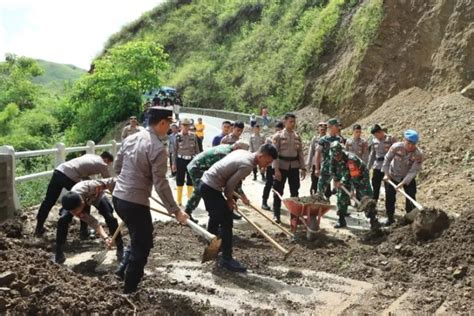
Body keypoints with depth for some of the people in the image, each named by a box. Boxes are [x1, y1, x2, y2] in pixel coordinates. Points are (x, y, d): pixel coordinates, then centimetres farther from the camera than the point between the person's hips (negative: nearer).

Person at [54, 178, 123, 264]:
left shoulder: (89, 187, -47)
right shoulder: (72, 207, -36)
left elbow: (111, 182, -35)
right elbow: (92, 222, -35)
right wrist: (105, 237, -45)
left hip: (96, 196, 0)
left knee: (110, 218, -20)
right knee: (63, 219, -22)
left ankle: (120, 248, -2)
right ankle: (59, 252, -3)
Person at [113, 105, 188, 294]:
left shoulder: (131, 138, 8)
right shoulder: (158, 148, -17)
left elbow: (117, 166, 17)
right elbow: (160, 184, -19)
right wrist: (175, 211, -13)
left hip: (118, 197, 9)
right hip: (135, 203, -8)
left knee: (139, 239, 28)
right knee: (142, 245, 6)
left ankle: (126, 270, 40)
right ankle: (129, 290, 14)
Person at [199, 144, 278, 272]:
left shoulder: (243, 153, 7)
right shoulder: (247, 165, -20)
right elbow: (230, 184, -17)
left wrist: (242, 195, 18)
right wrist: (229, 200, 1)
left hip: (206, 183, 11)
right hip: (211, 188, -11)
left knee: (216, 218, 27)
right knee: (226, 221, -6)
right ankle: (226, 259, 1)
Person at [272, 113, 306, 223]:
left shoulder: (297, 137, 8)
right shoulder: (278, 136, -4)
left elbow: (300, 153, 10)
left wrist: (303, 168, 3)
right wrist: (276, 169, -16)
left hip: (294, 167, 4)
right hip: (282, 167, -4)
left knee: (295, 192, 8)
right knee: (278, 192, 3)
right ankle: (276, 215, 13)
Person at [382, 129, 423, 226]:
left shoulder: (418, 154, -26)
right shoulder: (396, 147, -24)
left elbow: (414, 171, -25)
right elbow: (387, 159, -8)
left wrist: (403, 182, -30)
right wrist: (386, 173, -9)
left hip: (408, 178, -1)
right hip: (392, 176, 1)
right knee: (389, 198, 9)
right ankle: (390, 218, 25)